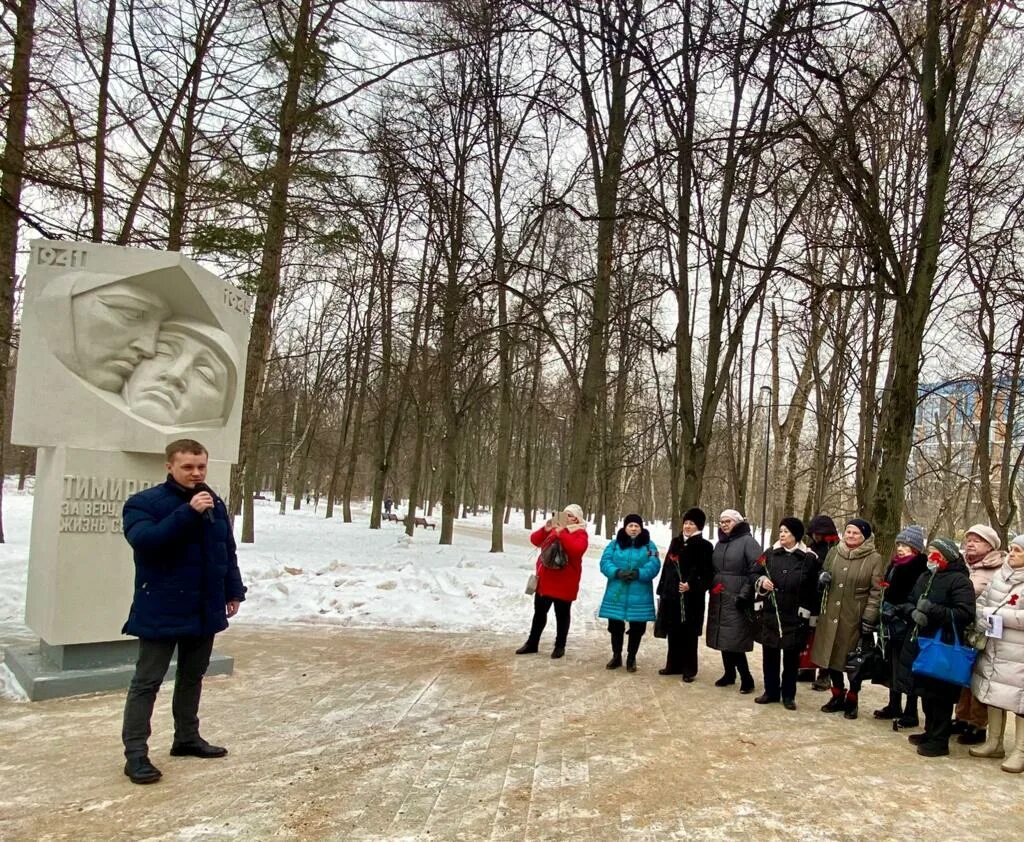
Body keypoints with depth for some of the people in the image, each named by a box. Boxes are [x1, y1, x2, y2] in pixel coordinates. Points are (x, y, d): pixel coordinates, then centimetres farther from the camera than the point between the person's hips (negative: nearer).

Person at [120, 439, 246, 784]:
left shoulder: (215, 504, 7)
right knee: (147, 681, 1)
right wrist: (188, 512, -33)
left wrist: (233, 590, 13)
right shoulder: (144, 503, -10)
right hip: (161, 611, -6)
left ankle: (187, 737, 31)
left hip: (205, 610, 6)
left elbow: (228, 551, 16)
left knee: (193, 676, 17)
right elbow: (143, 540, -29)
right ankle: (135, 753, 8)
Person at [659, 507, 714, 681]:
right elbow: (666, 566, 15)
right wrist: (662, 590, 13)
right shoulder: (675, 542, 12)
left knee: (689, 634, 0)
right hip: (671, 595, 5)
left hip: (691, 597, -5)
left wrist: (692, 586, -21)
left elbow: (708, 573, -9)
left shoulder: (705, 546, -4)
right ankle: (674, 665, 23)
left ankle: (689, 669, 11)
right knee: (672, 632, 11)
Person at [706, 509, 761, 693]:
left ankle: (746, 678, 2)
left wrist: (744, 595, -16)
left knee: (734, 640, -10)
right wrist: (712, 588, 13)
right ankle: (729, 674, 23)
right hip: (718, 599, 7)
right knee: (723, 638, 9)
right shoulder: (719, 544, 17)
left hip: (736, 600, -7)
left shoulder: (748, 542, -6)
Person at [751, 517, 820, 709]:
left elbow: (814, 589, -2)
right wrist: (761, 580, -11)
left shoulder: (809, 558, -4)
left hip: (795, 617, -3)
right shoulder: (770, 554, 4)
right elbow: (753, 573, 11)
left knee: (791, 657, 8)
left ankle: (788, 695, 21)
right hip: (769, 614, 3)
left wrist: (807, 612, -6)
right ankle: (771, 691, 25)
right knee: (769, 654, 11)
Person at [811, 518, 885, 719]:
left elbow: (876, 592, -9)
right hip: (831, 614, 4)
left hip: (855, 618, -4)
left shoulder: (874, 559, -8)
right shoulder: (833, 552, 5)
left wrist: (868, 619, -12)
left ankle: (851, 700, 25)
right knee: (831, 655, 12)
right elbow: (824, 573, 19)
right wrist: (822, 577, -5)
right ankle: (838, 695, 30)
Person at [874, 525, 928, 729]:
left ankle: (911, 714, 9)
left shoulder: (920, 569, -13)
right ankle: (894, 706, 28)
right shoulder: (895, 566, 12)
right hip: (892, 625, 8)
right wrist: (883, 619, 14)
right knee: (893, 667, 15)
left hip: (907, 626, -8)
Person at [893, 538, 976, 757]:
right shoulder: (924, 577, 14)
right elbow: (907, 603, 16)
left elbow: (965, 614, -18)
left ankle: (939, 740, 8)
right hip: (919, 642, 8)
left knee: (939, 695, -1)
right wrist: (913, 612, -7)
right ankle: (930, 732, 29)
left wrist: (933, 610, -24)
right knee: (925, 693, 16)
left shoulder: (959, 581, -9)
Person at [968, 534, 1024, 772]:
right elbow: (982, 601, 14)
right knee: (993, 695, 14)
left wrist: (996, 614, -17)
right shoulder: (1000, 575, 9)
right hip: (993, 649, 7)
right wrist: (981, 622, -4)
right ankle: (994, 743, 28)